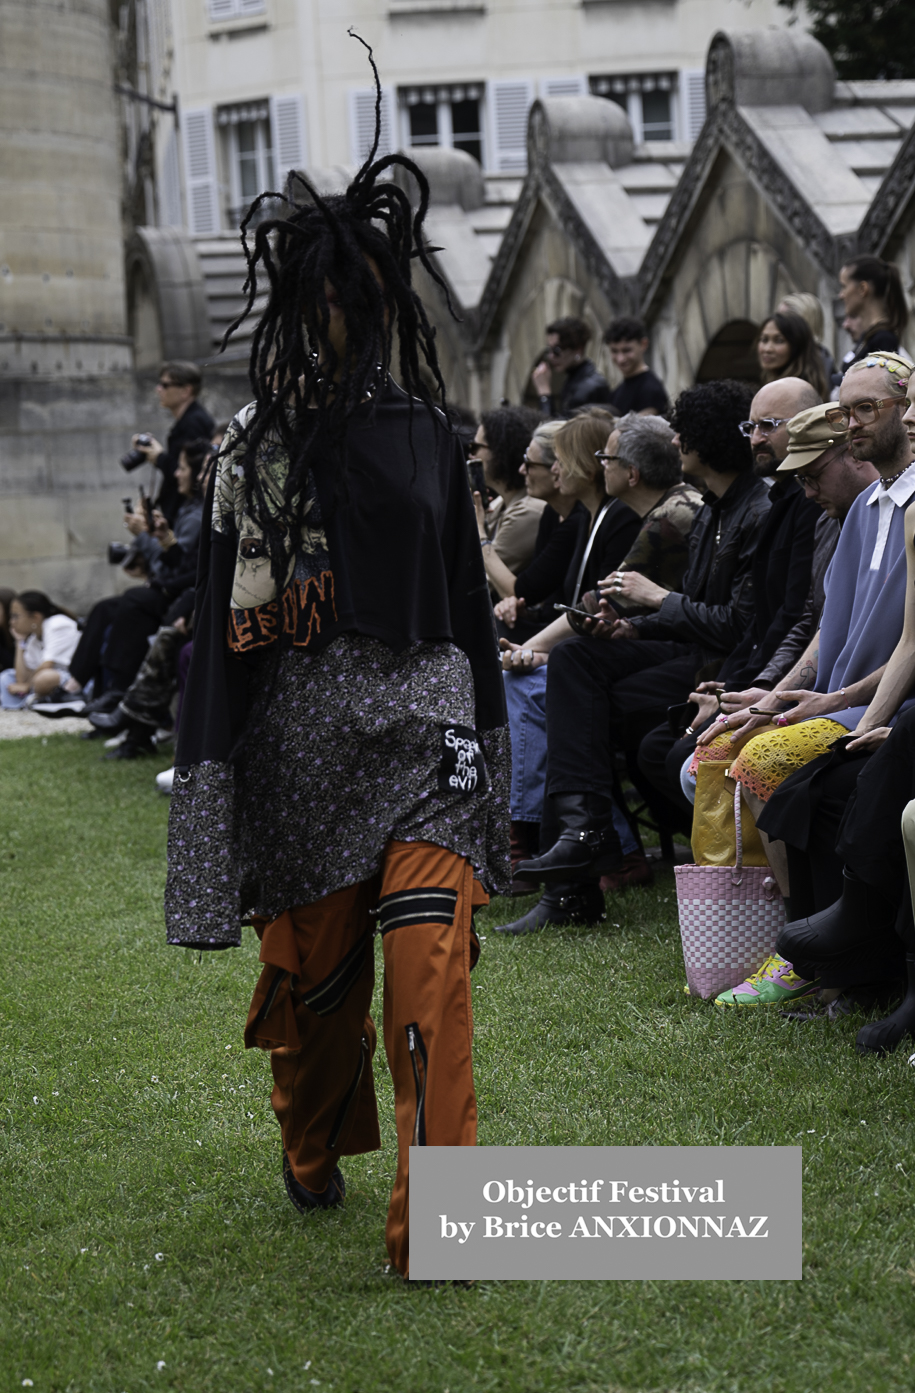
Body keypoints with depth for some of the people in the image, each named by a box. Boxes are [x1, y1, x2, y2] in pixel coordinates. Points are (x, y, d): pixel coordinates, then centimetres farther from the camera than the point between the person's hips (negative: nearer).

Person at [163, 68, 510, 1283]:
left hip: (425, 726, 2)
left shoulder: (425, 435, 8)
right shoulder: (258, 448, -1)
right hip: (305, 733, -1)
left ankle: (434, 1229, -10)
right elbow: (229, 629, -3)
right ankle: (315, 1158, 39)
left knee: (429, 974, -12)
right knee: (313, 971, 11)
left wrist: (482, 738, 16)